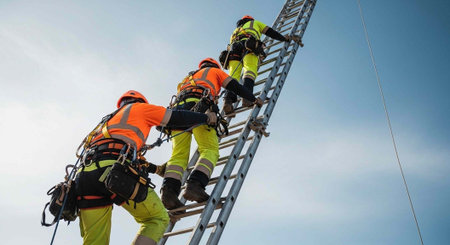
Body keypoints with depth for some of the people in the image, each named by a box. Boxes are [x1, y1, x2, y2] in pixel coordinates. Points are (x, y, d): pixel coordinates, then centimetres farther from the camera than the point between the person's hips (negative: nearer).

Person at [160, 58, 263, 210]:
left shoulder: (189, 77, 44)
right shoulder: (214, 71, 30)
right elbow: (234, 87, 23)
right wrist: (254, 99, 31)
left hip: (177, 109, 5)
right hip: (198, 107, -5)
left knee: (178, 155, -3)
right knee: (210, 150, -10)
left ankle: (168, 190, -25)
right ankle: (195, 184, -33)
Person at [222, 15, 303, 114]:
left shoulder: (236, 30, 45)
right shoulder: (255, 23, 36)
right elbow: (271, 33, 28)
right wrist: (286, 38, 34)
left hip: (234, 47, 4)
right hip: (248, 44, -3)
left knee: (233, 75, -13)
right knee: (250, 70, -23)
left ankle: (229, 99, -38)